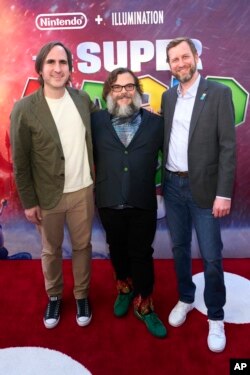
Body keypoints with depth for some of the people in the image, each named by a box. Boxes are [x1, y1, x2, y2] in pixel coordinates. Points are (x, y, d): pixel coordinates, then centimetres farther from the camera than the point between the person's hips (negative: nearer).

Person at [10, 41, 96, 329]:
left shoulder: (83, 99, -1)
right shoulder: (24, 109, -12)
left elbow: (93, 136, 13)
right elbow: (20, 162, -8)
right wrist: (28, 202, -6)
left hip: (83, 190, 3)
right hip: (48, 196, -2)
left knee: (82, 246, 16)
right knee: (51, 251, 16)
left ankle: (82, 296, 39)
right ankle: (53, 297, 41)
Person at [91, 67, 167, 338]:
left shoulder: (155, 122, 0)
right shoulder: (96, 121, 0)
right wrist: (97, 183, -1)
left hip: (143, 203, -1)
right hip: (109, 202, 1)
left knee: (142, 254, 9)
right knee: (118, 250, 19)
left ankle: (143, 304, 27)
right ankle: (124, 289, 44)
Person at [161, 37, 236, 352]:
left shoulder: (219, 93, -6)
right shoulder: (168, 96, 9)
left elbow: (228, 147, -10)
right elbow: (165, 140, 10)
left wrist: (224, 193, -15)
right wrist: (162, 179, 5)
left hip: (203, 188, -4)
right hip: (172, 186, 5)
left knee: (211, 257, 2)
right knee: (179, 248, 16)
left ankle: (215, 317, 24)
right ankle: (185, 299, 38)